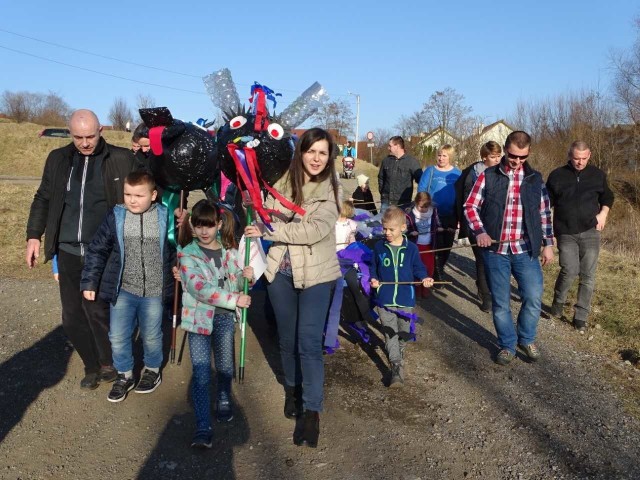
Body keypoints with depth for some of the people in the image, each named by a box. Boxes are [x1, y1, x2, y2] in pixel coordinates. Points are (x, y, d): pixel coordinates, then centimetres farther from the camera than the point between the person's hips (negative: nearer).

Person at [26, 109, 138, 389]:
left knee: (97, 311, -4)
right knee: (72, 318, 8)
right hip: (69, 252, 4)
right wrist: (34, 235, 8)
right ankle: (92, 366, 28)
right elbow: (43, 199, 15)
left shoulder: (122, 159, -3)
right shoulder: (58, 159, 7)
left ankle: (109, 364, 21)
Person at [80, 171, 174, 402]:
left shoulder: (165, 218, -8)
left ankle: (153, 370, 38)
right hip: (122, 290, 1)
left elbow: (176, 251, 4)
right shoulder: (115, 217, -6)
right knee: (118, 337, 8)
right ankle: (124, 375, 30)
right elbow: (97, 251, 0)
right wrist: (89, 282, 0)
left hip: (154, 292, -1)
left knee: (151, 336, 13)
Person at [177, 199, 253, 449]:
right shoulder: (187, 254, -9)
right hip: (200, 318, -3)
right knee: (201, 375, -5)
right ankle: (203, 428, 1)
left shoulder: (229, 249, 3)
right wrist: (235, 300, -23)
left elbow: (236, 282, 13)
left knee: (225, 366, 17)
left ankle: (224, 401, 43)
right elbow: (200, 288, -19)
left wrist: (245, 276, -11)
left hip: (225, 317, 4)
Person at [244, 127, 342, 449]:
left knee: (309, 342, -6)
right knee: (287, 337, 16)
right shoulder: (283, 183, 0)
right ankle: (292, 388, 39)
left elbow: (315, 230, -20)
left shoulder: (331, 189, -8)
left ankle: (312, 410, 6)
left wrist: (267, 231, -19)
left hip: (315, 273, -3)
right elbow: (266, 218, 2)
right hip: (281, 271, 3)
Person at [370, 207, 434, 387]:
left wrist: (424, 278, -15)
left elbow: (418, 268, 3)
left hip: (406, 299, 1)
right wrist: (373, 279, -8)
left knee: (404, 332, 18)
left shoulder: (411, 248, -4)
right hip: (384, 299, 0)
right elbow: (374, 267, 10)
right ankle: (397, 368, -8)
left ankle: (399, 353, 46)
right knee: (390, 333, -6)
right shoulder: (379, 247, -1)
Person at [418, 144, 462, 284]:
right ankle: (437, 273, 10)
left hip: (451, 216, 3)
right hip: (433, 215, -2)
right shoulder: (430, 171, 0)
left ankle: (439, 269, 30)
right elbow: (421, 190, -2)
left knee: (447, 245, 11)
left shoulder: (457, 173, 4)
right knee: (437, 244, -2)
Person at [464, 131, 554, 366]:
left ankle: (527, 339, 27)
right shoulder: (488, 176, -1)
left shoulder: (535, 178, 6)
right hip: (495, 251, -1)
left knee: (533, 298, 0)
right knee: (500, 302, 7)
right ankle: (507, 345, 26)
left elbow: (544, 213, 11)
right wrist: (479, 231, -15)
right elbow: (470, 206, 1)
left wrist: (548, 243, 7)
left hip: (526, 250, 1)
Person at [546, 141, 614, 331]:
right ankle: (558, 300, 14)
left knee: (587, 275, 0)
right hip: (566, 233, -2)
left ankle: (581, 316, 12)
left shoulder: (597, 174, 6)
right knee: (570, 270, -16)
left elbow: (607, 197, 21)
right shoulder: (557, 175, 2)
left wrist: (603, 212, 1)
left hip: (590, 232, 2)